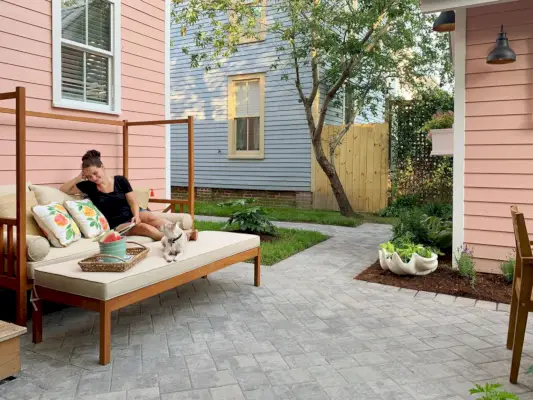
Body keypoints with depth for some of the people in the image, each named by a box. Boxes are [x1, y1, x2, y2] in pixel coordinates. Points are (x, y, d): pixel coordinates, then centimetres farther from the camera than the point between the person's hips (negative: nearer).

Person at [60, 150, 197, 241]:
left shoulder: (120, 180, 2)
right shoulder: (89, 187, 5)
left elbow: (133, 202, -1)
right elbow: (62, 190, 8)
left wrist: (136, 215, -21)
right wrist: (79, 177, -3)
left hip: (131, 214, 2)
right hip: (116, 224, -1)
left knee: (150, 218, -33)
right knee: (143, 227, -32)